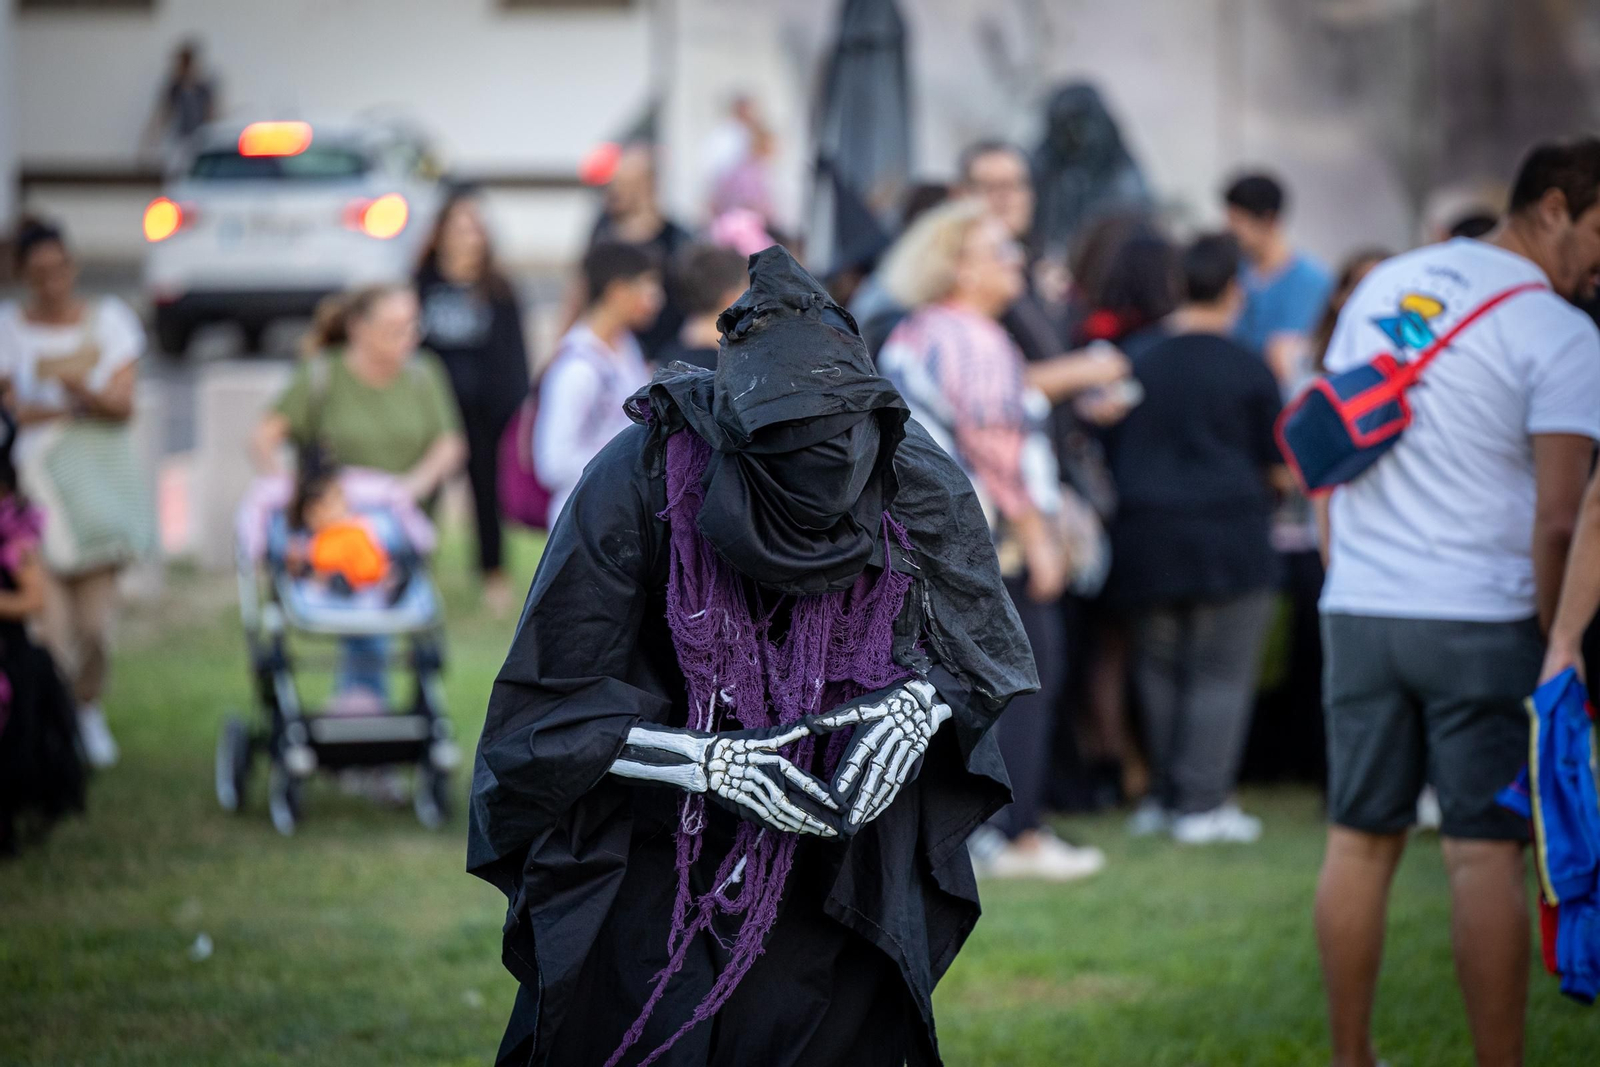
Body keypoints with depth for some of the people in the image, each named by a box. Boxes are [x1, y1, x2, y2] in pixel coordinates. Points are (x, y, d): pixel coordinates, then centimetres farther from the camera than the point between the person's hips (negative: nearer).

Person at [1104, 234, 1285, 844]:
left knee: (1159, 669, 14)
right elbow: (1278, 467, 1)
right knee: (1220, 673, 0)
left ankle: (1164, 794, 17)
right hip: (1228, 537, -3)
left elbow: (1113, 456, 10)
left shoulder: (1137, 365, 3)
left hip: (1146, 537, 3)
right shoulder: (1249, 372, -5)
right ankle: (1203, 801, -3)